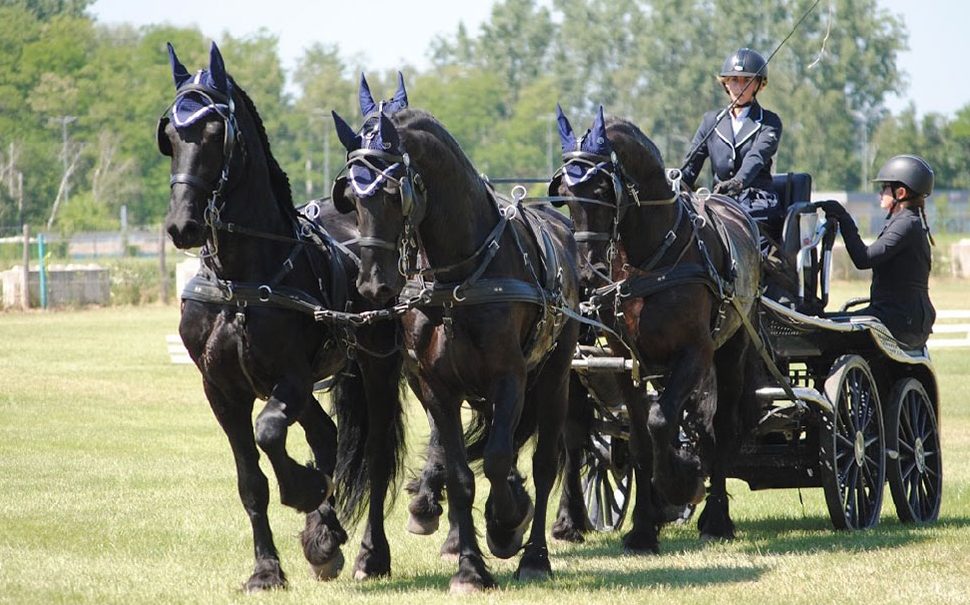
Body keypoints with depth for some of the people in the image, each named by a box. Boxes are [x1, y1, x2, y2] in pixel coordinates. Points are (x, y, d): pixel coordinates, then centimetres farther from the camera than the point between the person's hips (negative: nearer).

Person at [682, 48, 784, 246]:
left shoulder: (769, 122, 8)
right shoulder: (711, 121, 20)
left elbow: (757, 156, -12)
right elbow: (691, 164, 12)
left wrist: (738, 182, -34)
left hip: (758, 202, -3)